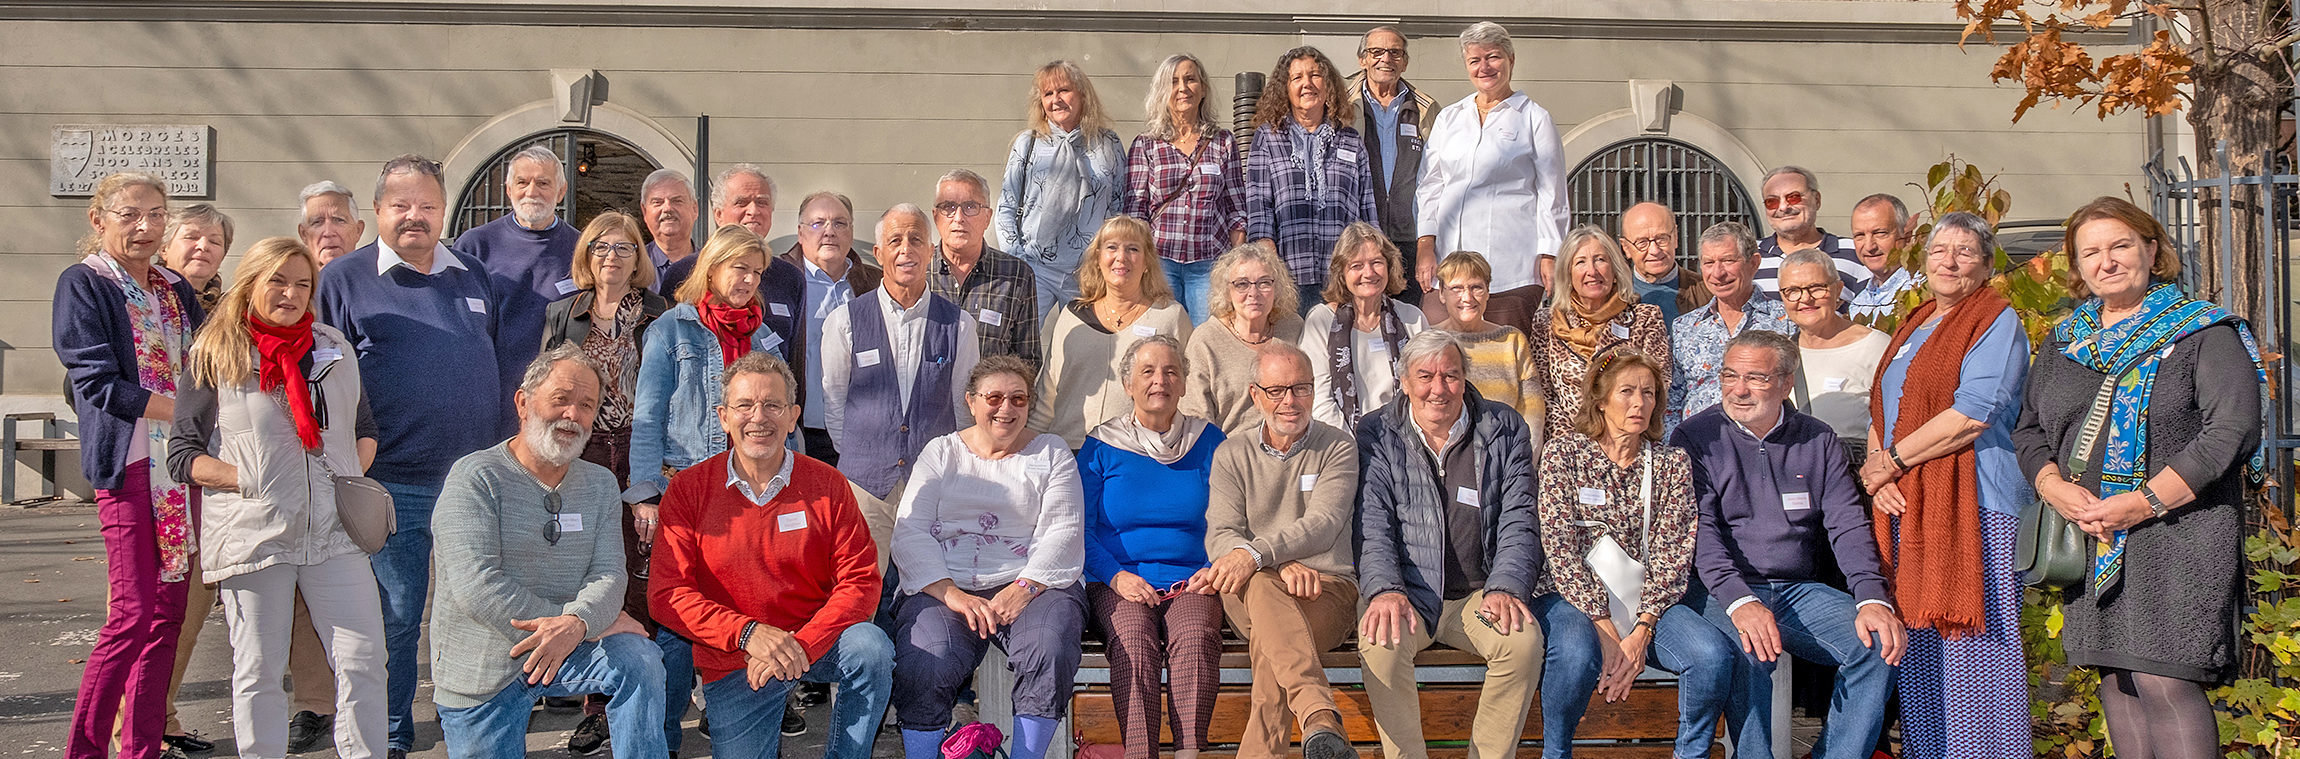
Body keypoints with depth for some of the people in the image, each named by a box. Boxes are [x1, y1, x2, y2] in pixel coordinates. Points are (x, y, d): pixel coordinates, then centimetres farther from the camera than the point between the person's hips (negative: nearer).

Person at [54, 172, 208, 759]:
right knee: (135, 614, -9)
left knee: (168, 613, 6)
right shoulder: (83, 284, -2)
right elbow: (97, 383, -11)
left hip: (183, 462, 6)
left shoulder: (177, 291, 16)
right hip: (128, 463, -6)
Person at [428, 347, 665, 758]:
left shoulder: (600, 484, 6)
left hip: (564, 650, 3)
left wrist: (575, 622, -33)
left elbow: (609, 574, -7)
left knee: (639, 659, -24)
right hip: (481, 670, -2)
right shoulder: (475, 477, -11)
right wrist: (594, 625, -22)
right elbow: (476, 587, -22)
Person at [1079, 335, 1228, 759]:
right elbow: (1083, 530, 6)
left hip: (1191, 581, 1)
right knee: (1133, 639, -33)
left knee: (1196, 637, -33)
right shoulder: (1101, 448, 10)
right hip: (1119, 582, 0)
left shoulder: (1210, 443, 13)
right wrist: (1116, 576, -11)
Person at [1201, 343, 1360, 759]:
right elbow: (1220, 536, 0)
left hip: (1327, 587, -1)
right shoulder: (1232, 453, 12)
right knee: (1265, 586, -39)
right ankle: (1321, 719, -58)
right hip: (1249, 592, 1)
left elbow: (1321, 525, -10)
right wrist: (1282, 566, -20)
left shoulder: (1338, 448, 6)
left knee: (1269, 640, -36)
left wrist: (1255, 554, -28)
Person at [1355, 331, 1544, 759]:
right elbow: (1372, 525, -4)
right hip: (1409, 594, -1)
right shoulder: (1376, 436, 3)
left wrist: (1505, 589, -15)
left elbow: (1518, 521, 2)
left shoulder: (1505, 430, 6)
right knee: (1379, 643, -31)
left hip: (1481, 592, 1)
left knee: (1524, 641, -28)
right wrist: (1385, 590, -22)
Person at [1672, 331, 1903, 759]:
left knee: (1881, 643, -19)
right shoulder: (1696, 439, 0)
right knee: (1749, 653, -34)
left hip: (1801, 591, 4)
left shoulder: (1817, 440, 11)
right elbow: (1700, 531, -11)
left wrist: (1873, 598, -13)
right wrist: (1740, 602, -27)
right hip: (1723, 591, -4)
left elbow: (1848, 525, 5)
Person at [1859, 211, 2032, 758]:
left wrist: (1891, 462, -10)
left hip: (1974, 507, -7)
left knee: (1974, 644, -6)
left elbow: (1973, 414, -15)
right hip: (1906, 508, 8)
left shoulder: (1998, 323, -3)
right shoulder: (1913, 328, 21)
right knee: (1918, 650, 9)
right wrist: (1876, 470, -1)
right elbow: (1881, 410, 19)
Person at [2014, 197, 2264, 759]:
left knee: (2163, 681, -12)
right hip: (2093, 539, 5)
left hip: (2177, 530, -5)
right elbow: (2028, 429, 14)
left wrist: (2147, 501, -16)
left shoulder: (2204, 331, 0)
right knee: (2114, 680, 7)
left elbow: (2235, 429, -10)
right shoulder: (2065, 341, 16)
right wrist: (2055, 487, -6)